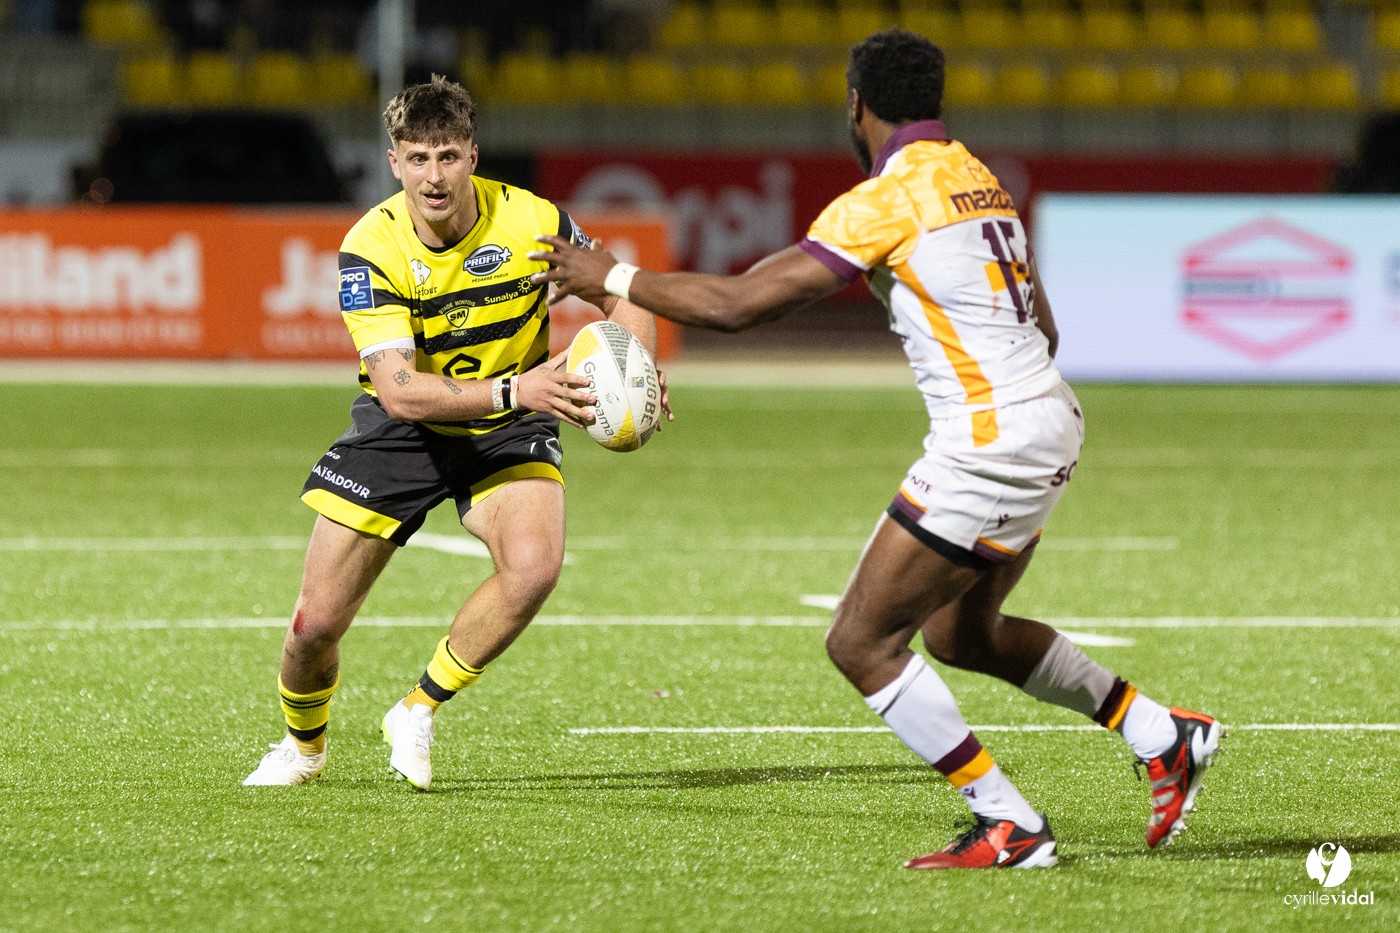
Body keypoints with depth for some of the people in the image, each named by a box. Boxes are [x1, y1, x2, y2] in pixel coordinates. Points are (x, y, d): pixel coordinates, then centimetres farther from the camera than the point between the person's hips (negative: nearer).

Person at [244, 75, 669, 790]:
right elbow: (398, 390, -31)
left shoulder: (530, 221, -19)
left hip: (508, 434, 1)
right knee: (316, 623, -3)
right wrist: (513, 389, -45)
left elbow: (622, 295, -3)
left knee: (534, 567, -29)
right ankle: (304, 745, 32)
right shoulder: (372, 248, -23)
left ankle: (417, 714, -6)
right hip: (403, 429, -1)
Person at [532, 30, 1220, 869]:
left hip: (989, 444, -9)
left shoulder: (887, 200, -13)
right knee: (960, 633, 25)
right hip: (1050, 422, 9)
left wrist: (612, 279, -2)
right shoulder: (980, 183, 14)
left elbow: (737, 305, -14)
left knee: (863, 643, -1)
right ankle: (1167, 736, 27)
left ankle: (1009, 827, -1)